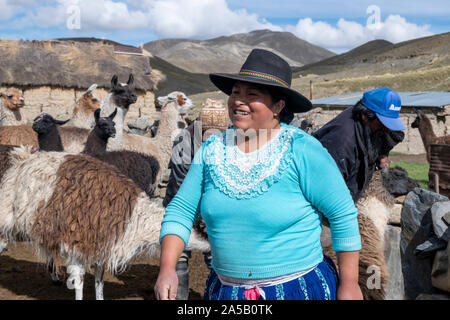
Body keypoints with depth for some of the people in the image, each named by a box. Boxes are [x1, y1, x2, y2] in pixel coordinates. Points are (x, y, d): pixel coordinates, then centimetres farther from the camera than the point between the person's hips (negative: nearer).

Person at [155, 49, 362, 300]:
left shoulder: (302, 151, -15)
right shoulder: (212, 150, -2)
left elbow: (343, 215, -11)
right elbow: (181, 211, 0)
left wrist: (349, 284, -9)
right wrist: (167, 268, -12)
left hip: (299, 287, -4)